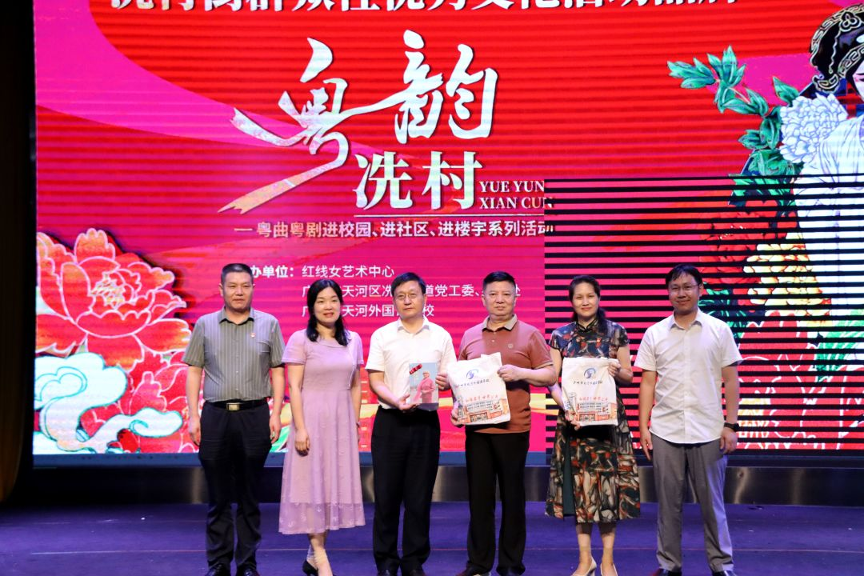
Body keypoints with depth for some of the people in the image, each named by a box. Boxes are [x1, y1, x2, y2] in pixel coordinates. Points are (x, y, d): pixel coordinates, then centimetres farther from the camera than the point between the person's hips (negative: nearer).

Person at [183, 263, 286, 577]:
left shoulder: (268, 324, 5)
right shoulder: (205, 325, 6)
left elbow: (277, 373, 5)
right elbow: (194, 372, 6)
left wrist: (276, 413, -3)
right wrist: (193, 416, -1)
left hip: (254, 416, 0)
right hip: (215, 416, 1)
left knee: (249, 496, 7)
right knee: (218, 497, 6)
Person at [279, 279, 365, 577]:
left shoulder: (353, 340, 9)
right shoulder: (300, 340, -4)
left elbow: (355, 386, 13)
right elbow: (294, 387, -8)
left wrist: (355, 423, 9)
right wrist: (300, 428, -14)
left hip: (342, 421, 5)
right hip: (312, 419, -4)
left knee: (335, 483, 6)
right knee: (312, 483, -3)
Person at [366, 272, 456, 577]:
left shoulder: (440, 336, 7)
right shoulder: (382, 335, 5)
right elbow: (375, 380, 0)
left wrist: (444, 381, -15)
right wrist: (395, 401, -18)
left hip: (425, 422, 1)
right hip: (390, 421, 0)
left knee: (419, 495, 5)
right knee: (386, 493, 3)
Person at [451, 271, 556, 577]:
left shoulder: (529, 334, 2)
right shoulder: (469, 336, 12)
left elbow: (550, 376, -1)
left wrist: (521, 372, -17)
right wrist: (457, 405, 2)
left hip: (513, 428, -3)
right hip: (476, 427, 3)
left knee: (512, 497, 4)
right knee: (479, 496, 7)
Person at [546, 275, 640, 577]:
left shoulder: (616, 332, 3)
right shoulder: (560, 336, 4)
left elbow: (628, 376, 7)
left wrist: (617, 372, -16)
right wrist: (565, 406, -18)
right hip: (573, 417, 1)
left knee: (608, 483, 0)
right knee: (579, 483, 5)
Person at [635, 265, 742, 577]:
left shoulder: (719, 330, 2)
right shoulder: (654, 334, 5)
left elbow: (730, 381, 3)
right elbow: (647, 383, 7)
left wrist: (731, 425, -3)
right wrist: (643, 427, 1)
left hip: (708, 432, -1)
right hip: (665, 433, 1)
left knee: (712, 503, 6)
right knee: (668, 503, 8)